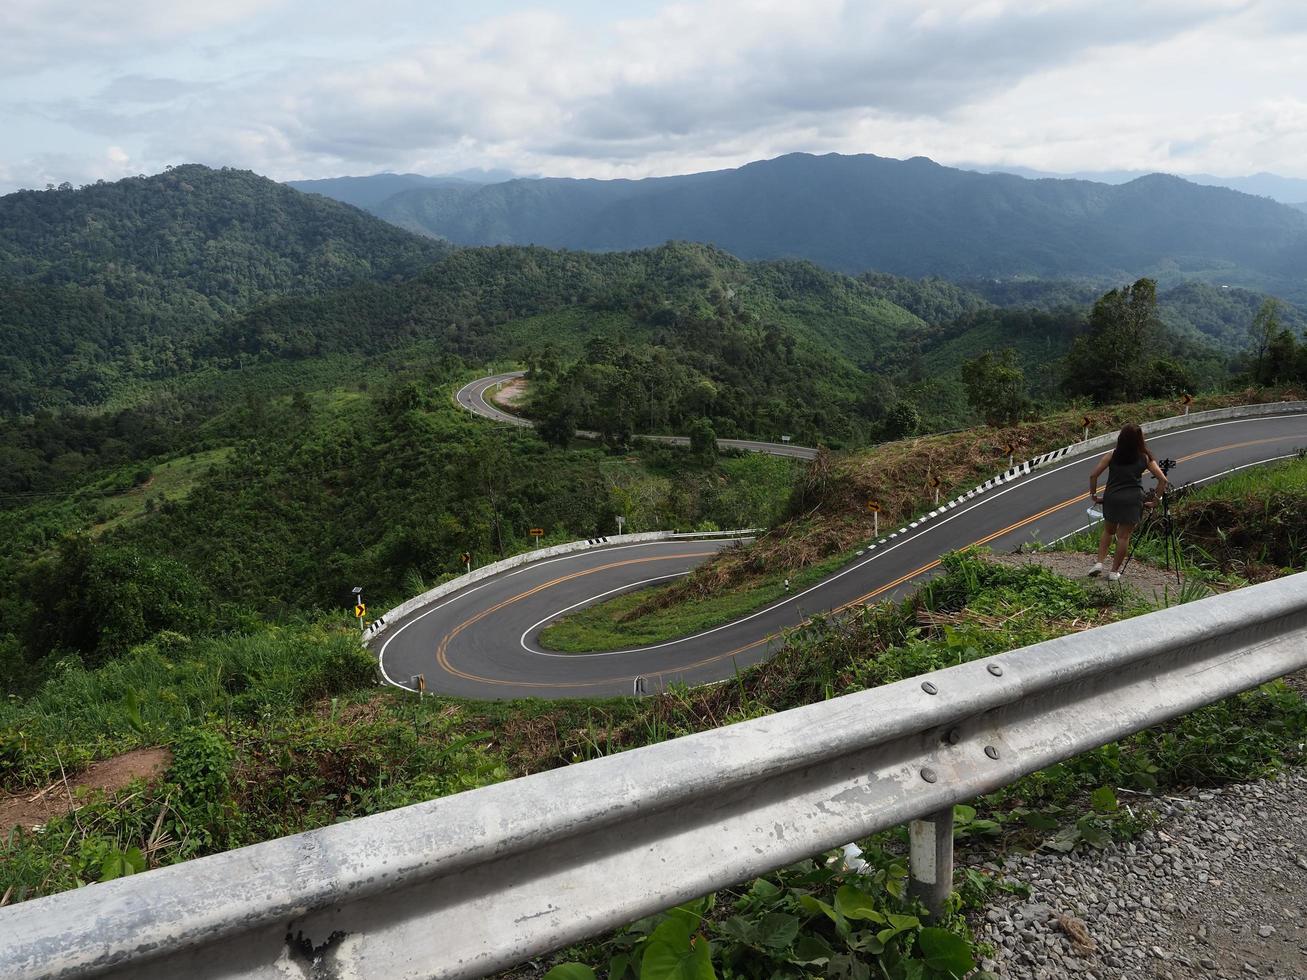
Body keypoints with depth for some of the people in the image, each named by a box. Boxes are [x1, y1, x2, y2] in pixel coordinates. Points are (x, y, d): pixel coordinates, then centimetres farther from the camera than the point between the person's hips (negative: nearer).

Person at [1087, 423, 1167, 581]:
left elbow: (1093, 475, -3)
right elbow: (1163, 480, 2)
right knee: (1124, 536, 7)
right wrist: (1155, 501, 8)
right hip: (1133, 499, -1)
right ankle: (1114, 571, 11)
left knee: (1108, 531, 20)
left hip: (1111, 497, 1)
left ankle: (1099, 563, 7)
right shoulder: (1145, 458, 4)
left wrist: (1093, 494, 8)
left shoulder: (1112, 455, 3)